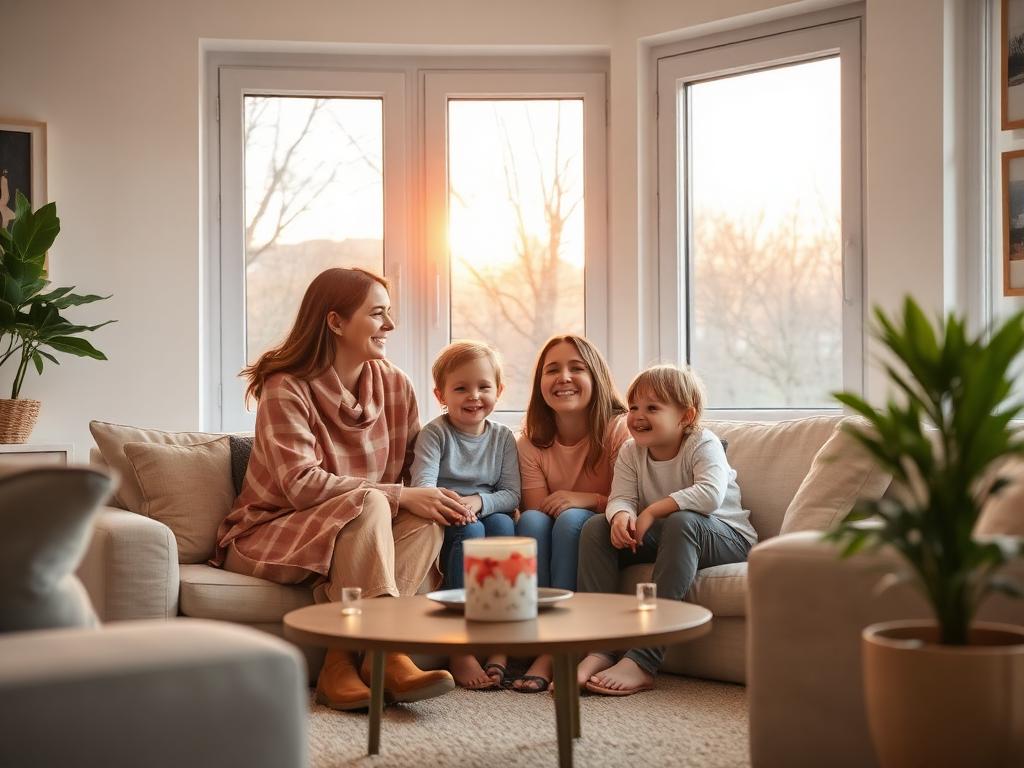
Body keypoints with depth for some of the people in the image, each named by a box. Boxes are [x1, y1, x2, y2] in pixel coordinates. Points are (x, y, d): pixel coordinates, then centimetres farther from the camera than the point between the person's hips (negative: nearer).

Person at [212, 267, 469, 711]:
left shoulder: (395, 386, 5)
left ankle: (343, 659, -32)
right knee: (368, 503, -33)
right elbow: (303, 485, -23)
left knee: (427, 520, -25)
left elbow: (412, 472, 6)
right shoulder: (286, 389, -12)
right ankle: (385, 654, -40)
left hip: (364, 536, 5)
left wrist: (431, 500, -19)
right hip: (272, 532, -5)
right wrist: (399, 497, -29)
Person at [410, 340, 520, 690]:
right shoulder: (435, 434, -3)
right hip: (443, 530, -3)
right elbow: (423, 485, -17)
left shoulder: (503, 437, 8)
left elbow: (512, 494, -1)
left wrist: (478, 501, -22)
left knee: (502, 523, -29)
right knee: (470, 530, -34)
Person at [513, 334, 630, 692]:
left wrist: (590, 499, -26)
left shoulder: (620, 429, -10)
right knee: (532, 519, -27)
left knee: (571, 519, -31)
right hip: (550, 552, 3)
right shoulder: (531, 443, -1)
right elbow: (538, 509, -8)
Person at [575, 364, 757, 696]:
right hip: (662, 538, 6)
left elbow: (710, 493, -32)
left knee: (682, 522, -38)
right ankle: (599, 649, -25)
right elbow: (621, 497, -9)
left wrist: (651, 512, -32)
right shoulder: (630, 452, 3)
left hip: (726, 537, -6)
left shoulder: (703, 444, -14)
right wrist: (621, 516, -34)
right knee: (596, 527, -13)